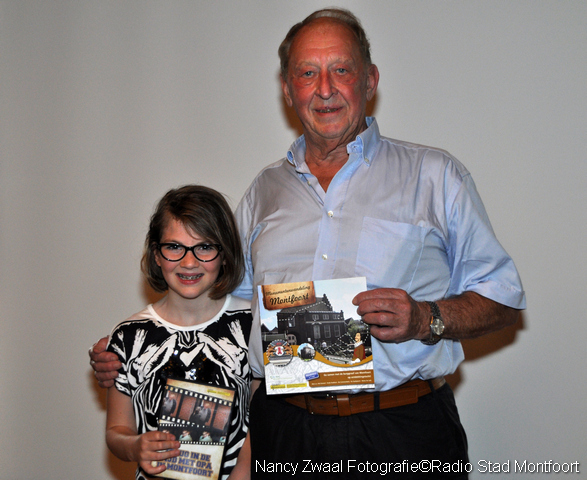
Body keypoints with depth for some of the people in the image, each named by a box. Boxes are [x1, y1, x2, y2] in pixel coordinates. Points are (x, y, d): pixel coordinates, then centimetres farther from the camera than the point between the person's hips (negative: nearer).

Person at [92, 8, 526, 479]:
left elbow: (503, 298, 3)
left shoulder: (436, 175, 4)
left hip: (402, 438, -2)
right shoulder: (265, 190, 15)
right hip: (284, 434, 3)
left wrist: (427, 319, -15)